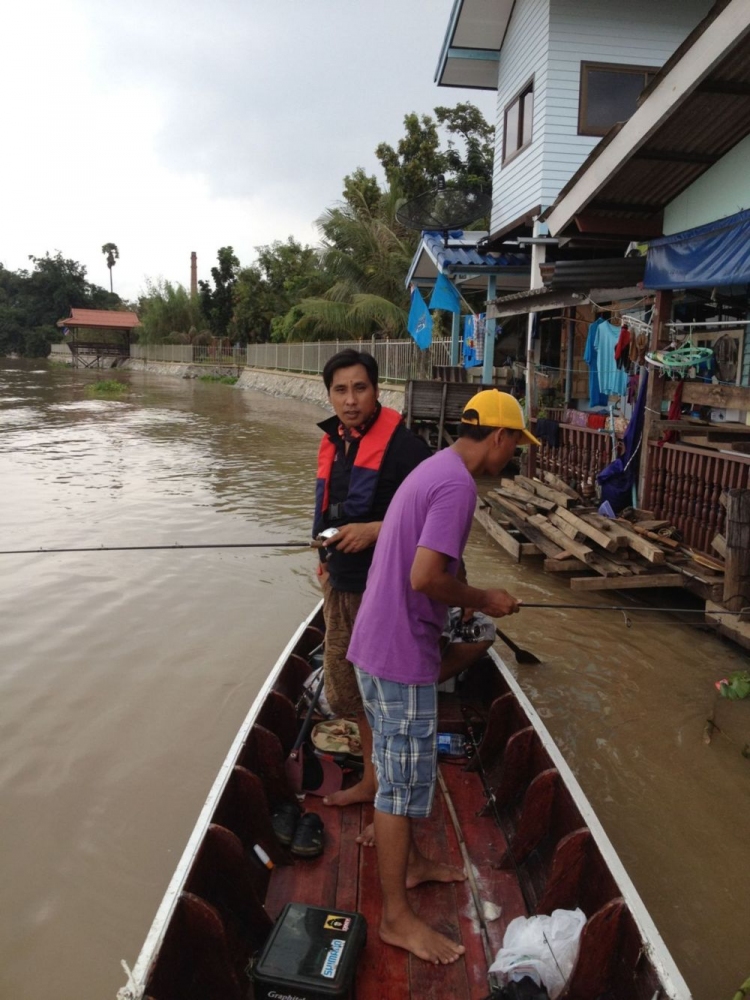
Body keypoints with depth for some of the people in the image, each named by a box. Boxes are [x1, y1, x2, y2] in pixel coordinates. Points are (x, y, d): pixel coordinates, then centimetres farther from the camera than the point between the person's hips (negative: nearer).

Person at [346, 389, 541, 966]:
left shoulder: (431, 470, 12)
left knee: (399, 770, 23)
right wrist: (483, 600, -12)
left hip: (377, 645, 10)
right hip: (402, 657, -10)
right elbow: (425, 577, -27)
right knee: (404, 782, 3)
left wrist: (469, 600, 15)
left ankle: (409, 863, 42)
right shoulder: (458, 485, -20)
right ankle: (397, 917, 19)